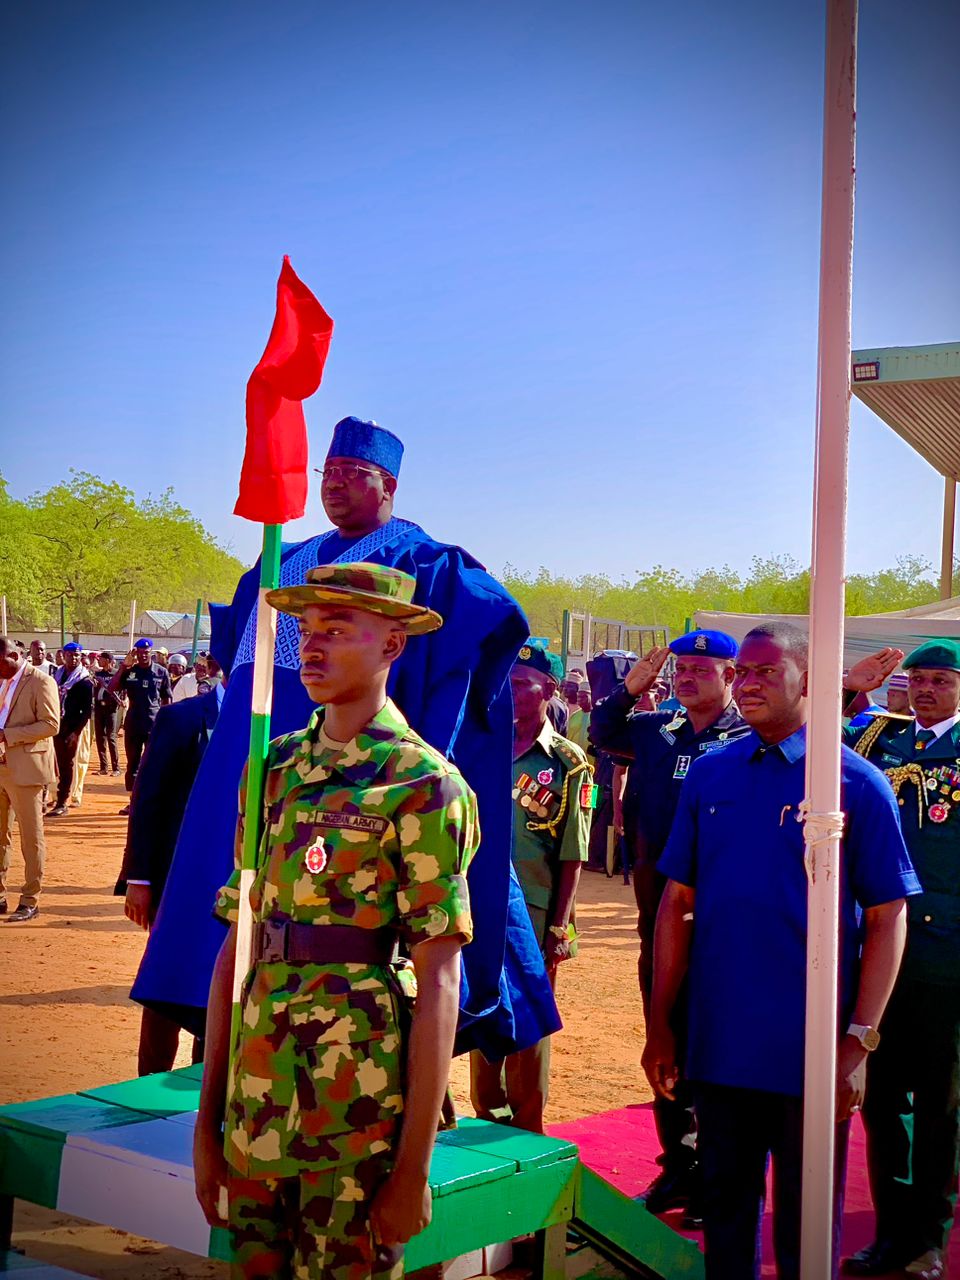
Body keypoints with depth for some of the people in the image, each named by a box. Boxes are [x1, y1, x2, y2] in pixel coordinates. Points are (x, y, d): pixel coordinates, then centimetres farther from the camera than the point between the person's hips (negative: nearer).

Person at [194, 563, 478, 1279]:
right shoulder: (277, 770, 8)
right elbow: (237, 946, 9)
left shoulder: (422, 785, -9)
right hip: (257, 1107, 5)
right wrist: (207, 1119, 8)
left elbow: (437, 981, -12)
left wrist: (415, 1164, -15)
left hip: (360, 1112, -5)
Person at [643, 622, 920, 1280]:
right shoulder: (710, 774, 3)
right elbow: (677, 902, 7)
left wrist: (859, 1042, -11)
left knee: (808, 1226, 11)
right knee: (725, 1206, 16)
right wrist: (660, 1023, 5)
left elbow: (887, 919, -6)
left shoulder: (857, 783, -7)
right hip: (718, 1045, 3)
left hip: (810, 1053, -3)